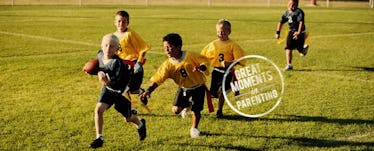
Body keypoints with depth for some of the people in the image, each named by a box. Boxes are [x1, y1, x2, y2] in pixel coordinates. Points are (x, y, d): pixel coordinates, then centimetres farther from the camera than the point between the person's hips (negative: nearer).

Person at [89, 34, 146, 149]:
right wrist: (99, 72, -6)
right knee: (98, 109, -18)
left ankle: (140, 124, 47)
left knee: (128, 118, 12)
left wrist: (108, 82, -52)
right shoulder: (100, 55, -11)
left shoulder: (117, 62, -32)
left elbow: (118, 81, -36)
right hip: (108, 89, 5)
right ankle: (99, 138, -6)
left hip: (121, 91, -4)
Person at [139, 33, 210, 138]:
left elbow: (205, 61, -11)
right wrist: (149, 91, -32)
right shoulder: (167, 64, -15)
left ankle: (194, 128, 27)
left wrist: (201, 68, -34)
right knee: (176, 110, -8)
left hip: (198, 87, -3)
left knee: (196, 110, -4)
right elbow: (158, 79, -19)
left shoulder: (190, 56, -22)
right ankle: (186, 105, 30)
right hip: (183, 88, 3)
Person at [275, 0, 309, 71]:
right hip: (291, 32, 5)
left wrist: (298, 33, -37)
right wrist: (278, 32, 9)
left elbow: (301, 22, -27)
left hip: (300, 33, -5)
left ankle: (305, 47, 39)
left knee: (302, 53, 2)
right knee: (288, 48, -9)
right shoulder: (286, 13, 5)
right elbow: (281, 22, 15)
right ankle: (289, 65, -3)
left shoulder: (299, 12, -16)